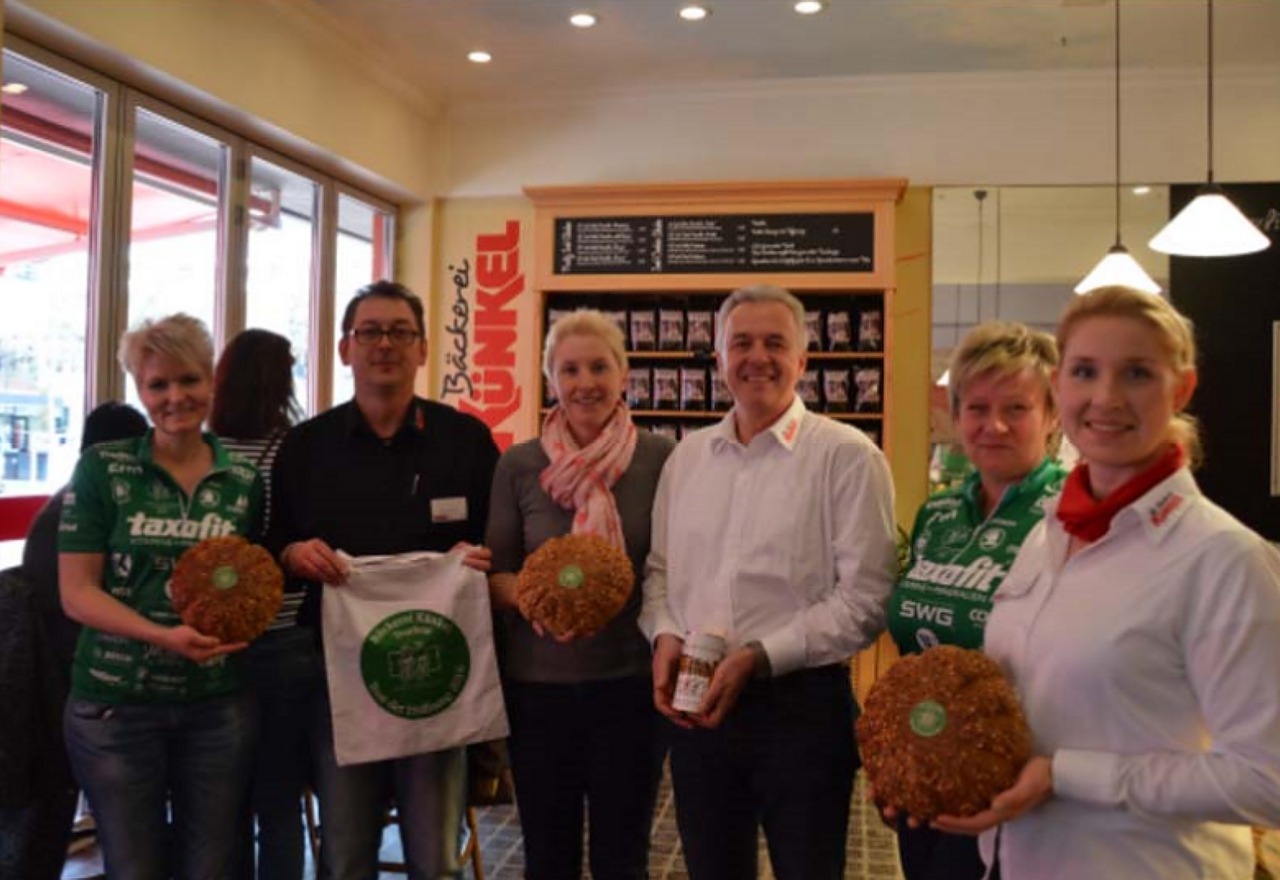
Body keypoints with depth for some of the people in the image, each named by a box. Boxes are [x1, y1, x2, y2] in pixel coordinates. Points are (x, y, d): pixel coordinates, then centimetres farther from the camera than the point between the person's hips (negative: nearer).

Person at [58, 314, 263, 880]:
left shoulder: (244, 482, 4)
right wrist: (164, 636, -22)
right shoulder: (102, 469, -4)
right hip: (117, 704, -2)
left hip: (219, 704, 2)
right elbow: (76, 592, -8)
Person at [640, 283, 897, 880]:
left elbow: (866, 597, -12)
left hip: (801, 703, -4)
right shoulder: (687, 456, 9)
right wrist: (664, 635, -4)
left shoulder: (846, 455, -8)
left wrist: (759, 656, -17)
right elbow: (660, 567, 15)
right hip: (697, 703, 5)